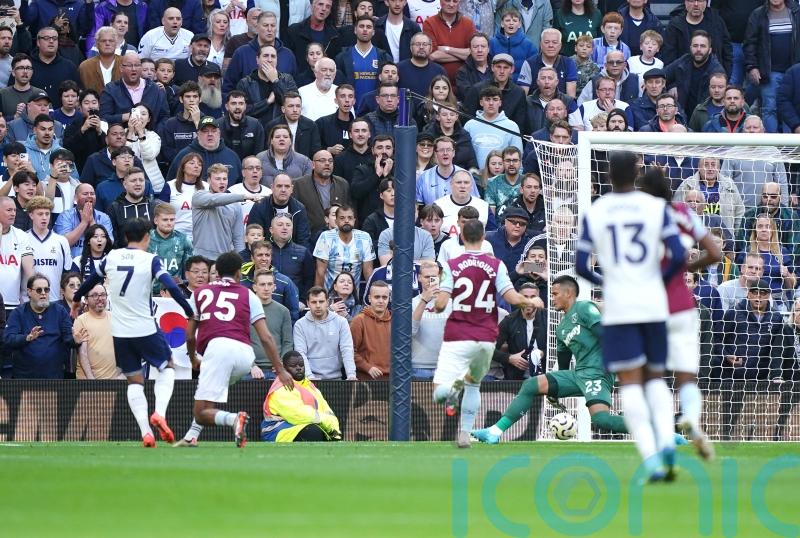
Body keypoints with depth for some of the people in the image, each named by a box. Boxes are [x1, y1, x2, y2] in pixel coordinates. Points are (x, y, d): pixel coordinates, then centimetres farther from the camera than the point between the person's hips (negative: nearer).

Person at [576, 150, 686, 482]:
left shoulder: (594, 213, 2)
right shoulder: (655, 208, 1)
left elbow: (580, 266, 2)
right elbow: (678, 256, -7)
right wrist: (663, 280, 13)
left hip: (618, 307, -1)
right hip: (653, 305, 1)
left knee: (630, 382, -1)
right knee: (655, 377, 16)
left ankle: (651, 457, -16)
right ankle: (667, 439, -8)